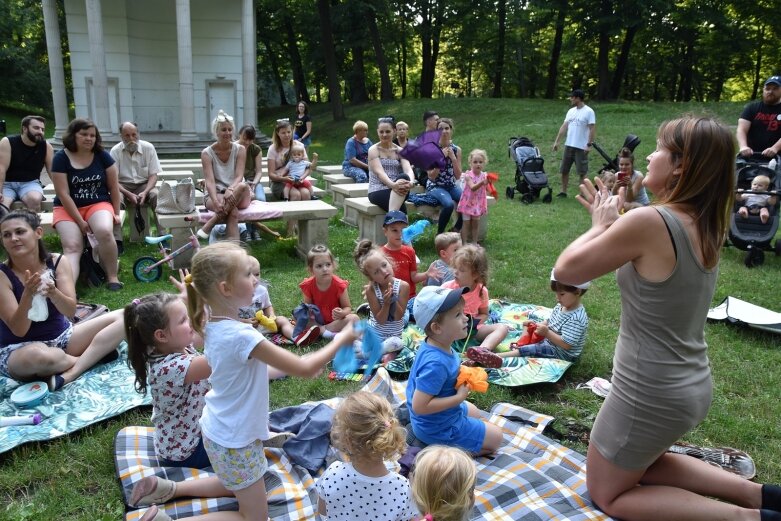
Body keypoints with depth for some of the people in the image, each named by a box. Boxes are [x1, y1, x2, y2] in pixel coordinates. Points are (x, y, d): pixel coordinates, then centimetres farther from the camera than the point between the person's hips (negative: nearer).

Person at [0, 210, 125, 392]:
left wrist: (53, 293, -36)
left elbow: (71, 311, -15)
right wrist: (28, 295, -36)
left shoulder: (58, 261, -7)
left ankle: (69, 374, -23)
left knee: (123, 317, -13)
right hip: (19, 349, -4)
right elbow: (19, 330, -20)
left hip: (61, 337, 4)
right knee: (37, 355, -42)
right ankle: (95, 356, -10)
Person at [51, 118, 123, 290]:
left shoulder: (102, 156, -2)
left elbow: (114, 187, 6)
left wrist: (116, 213, 4)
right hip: (67, 208, 0)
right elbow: (63, 194, -10)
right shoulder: (61, 158, -7)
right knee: (72, 246, -23)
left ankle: (112, 277, -17)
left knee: (105, 232, -32)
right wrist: (80, 221, -14)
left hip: (98, 204, 0)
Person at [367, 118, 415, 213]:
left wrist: (410, 182, -32)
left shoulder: (400, 151, 11)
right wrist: (392, 185, -37)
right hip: (377, 191, -3)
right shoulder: (373, 150, 1)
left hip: (396, 190, 4)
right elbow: (379, 172, -16)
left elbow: (408, 170, -6)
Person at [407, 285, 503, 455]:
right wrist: (459, 397, -27)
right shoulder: (436, 363, -37)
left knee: (474, 412, 33)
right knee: (495, 437, 6)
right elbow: (419, 406, -35)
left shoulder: (436, 345, -9)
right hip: (438, 427, -9)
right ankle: (446, 449, 2)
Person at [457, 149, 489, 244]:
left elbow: (486, 190, -3)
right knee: (466, 223, 2)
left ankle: (474, 242, 20)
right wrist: (482, 183, -45)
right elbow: (472, 187, -30)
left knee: (476, 223, 11)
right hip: (468, 202, -4)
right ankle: (464, 243, 8)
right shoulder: (469, 175, -15)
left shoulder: (484, 176, -3)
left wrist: (488, 184, -23)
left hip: (479, 203, 4)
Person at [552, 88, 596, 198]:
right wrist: (556, 141, 6)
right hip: (568, 145, 7)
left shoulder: (589, 112, -9)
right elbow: (564, 126, 11)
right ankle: (563, 192, 18)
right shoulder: (571, 111, 11)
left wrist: (589, 145, -18)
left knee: (582, 172, 0)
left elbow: (592, 129, -12)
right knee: (564, 170, 8)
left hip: (581, 147, -7)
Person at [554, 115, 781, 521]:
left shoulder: (650, 221, -27)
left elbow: (566, 271, -18)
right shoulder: (704, 225, 0)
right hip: (691, 385, 9)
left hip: (652, 393, -9)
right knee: (643, 465, 34)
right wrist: (611, 222, 7)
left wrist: (600, 225, -3)